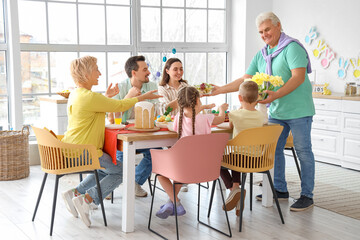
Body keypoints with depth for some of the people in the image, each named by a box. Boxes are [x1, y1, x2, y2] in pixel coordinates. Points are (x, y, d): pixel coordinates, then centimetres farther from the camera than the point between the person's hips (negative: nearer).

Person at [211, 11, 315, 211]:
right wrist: (220, 90, 4)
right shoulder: (261, 55, 12)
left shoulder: (292, 47, -11)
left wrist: (276, 94, -30)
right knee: (273, 149, 11)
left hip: (298, 110, -8)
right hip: (276, 111, 8)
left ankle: (307, 195, 8)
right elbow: (245, 80, 12)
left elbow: (299, 77, -21)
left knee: (303, 151, -1)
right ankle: (280, 190, 24)